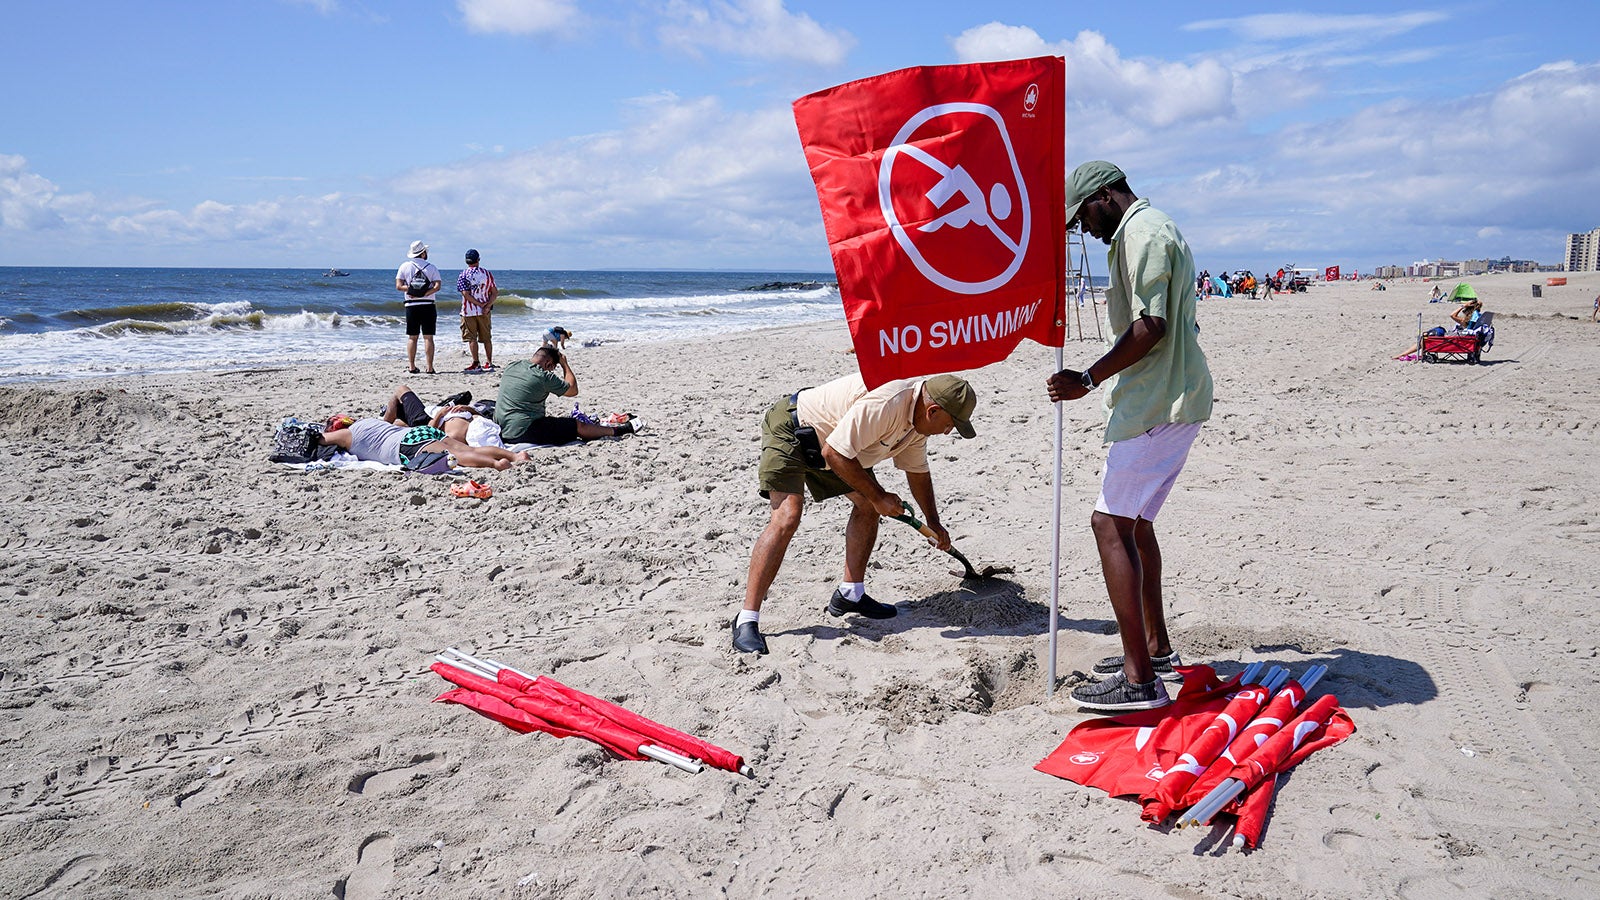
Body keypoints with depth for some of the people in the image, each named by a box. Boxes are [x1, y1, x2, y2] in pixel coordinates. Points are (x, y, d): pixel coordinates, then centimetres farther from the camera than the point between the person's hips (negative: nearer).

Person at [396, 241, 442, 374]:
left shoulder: (405, 266, 5)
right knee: (428, 337, 0)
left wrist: (412, 290, -4)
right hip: (428, 305, -1)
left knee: (412, 337, 7)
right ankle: (430, 367, -3)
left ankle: (411, 366, 4)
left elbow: (398, 286, -2)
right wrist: (424, 294, -12)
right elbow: (437, 286, -10)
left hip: (411, 305, 1)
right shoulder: (432, 267, 3)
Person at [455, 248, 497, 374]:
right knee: (486, 338, 10)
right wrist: (487, 306, -7)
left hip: (469, 311, -3)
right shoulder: (487, 273, 4)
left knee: (471, 338, 0)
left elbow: (465, 294, -16)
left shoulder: (463, 275, -6)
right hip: (484, 312, 3)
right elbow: (495, 292, -1)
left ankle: (476, 364, -4)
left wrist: (479, 304, -11)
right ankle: (489, 363, 12)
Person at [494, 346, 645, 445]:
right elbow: (573, 390, -1)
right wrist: (564, 364, 7)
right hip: (524, 432, -9)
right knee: (578, 426, 0)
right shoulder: (543, 376, -14)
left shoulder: (511, 366, 8)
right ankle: (622, 429, 10)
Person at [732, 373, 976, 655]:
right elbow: (834, 454, -31)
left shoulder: (919, 414, -1)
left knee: (868, 504, 9)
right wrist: (879, 496, -21)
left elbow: (917, 471, 15)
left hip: (828, 437, 10)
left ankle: (850, 594, 19)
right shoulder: (884, 405, -34)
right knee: (786, 519, -23)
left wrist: (934, 524, 20)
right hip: (789, 430, -10)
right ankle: (746, 620, -22)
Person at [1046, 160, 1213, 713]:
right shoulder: (1157, 229, 22)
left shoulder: (1140, 233, -12)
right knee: (1133, 520, 18)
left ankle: (1140, 680, -13)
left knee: (1111, 523, -12)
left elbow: (1150, 327, -23)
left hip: (1156, 404, -11)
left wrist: (1089, 379, -19)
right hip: (1174, 399, 11)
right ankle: (1156, 650, 28)